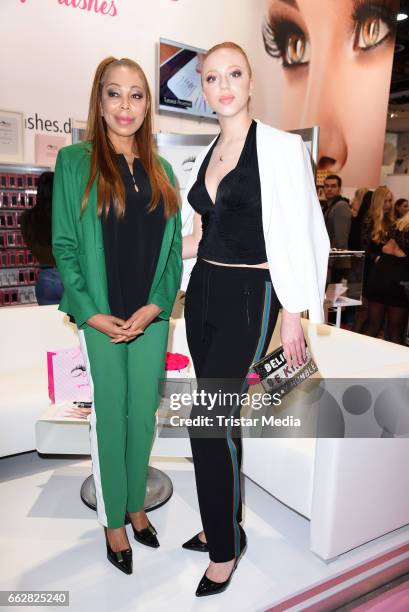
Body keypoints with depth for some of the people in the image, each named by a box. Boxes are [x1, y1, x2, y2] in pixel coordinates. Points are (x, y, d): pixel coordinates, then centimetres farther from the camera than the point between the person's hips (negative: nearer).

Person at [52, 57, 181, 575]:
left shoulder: (160, 170, 9)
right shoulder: (74, 162, -1)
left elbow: (173, 247, 6)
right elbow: (64, 245, -4)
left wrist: (156, 305, -6)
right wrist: (90, 313, -11)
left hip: (151, 318, 3)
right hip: (100, 320, -3)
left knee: (144, 416, 13)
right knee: (109, 419, 8)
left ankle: (135, 506, 35)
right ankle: (113, 522, 29)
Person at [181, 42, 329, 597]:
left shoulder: (280, 147, -6)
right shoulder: (206, 157, 13)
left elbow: (296, 236, -10)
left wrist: (293, 316, -12)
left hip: (249, 296, -6)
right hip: (204, 290, 7)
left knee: (208, 421, -8)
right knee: (222, 416, 14)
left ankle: (225, 547, 16)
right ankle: (224, 523, 33)